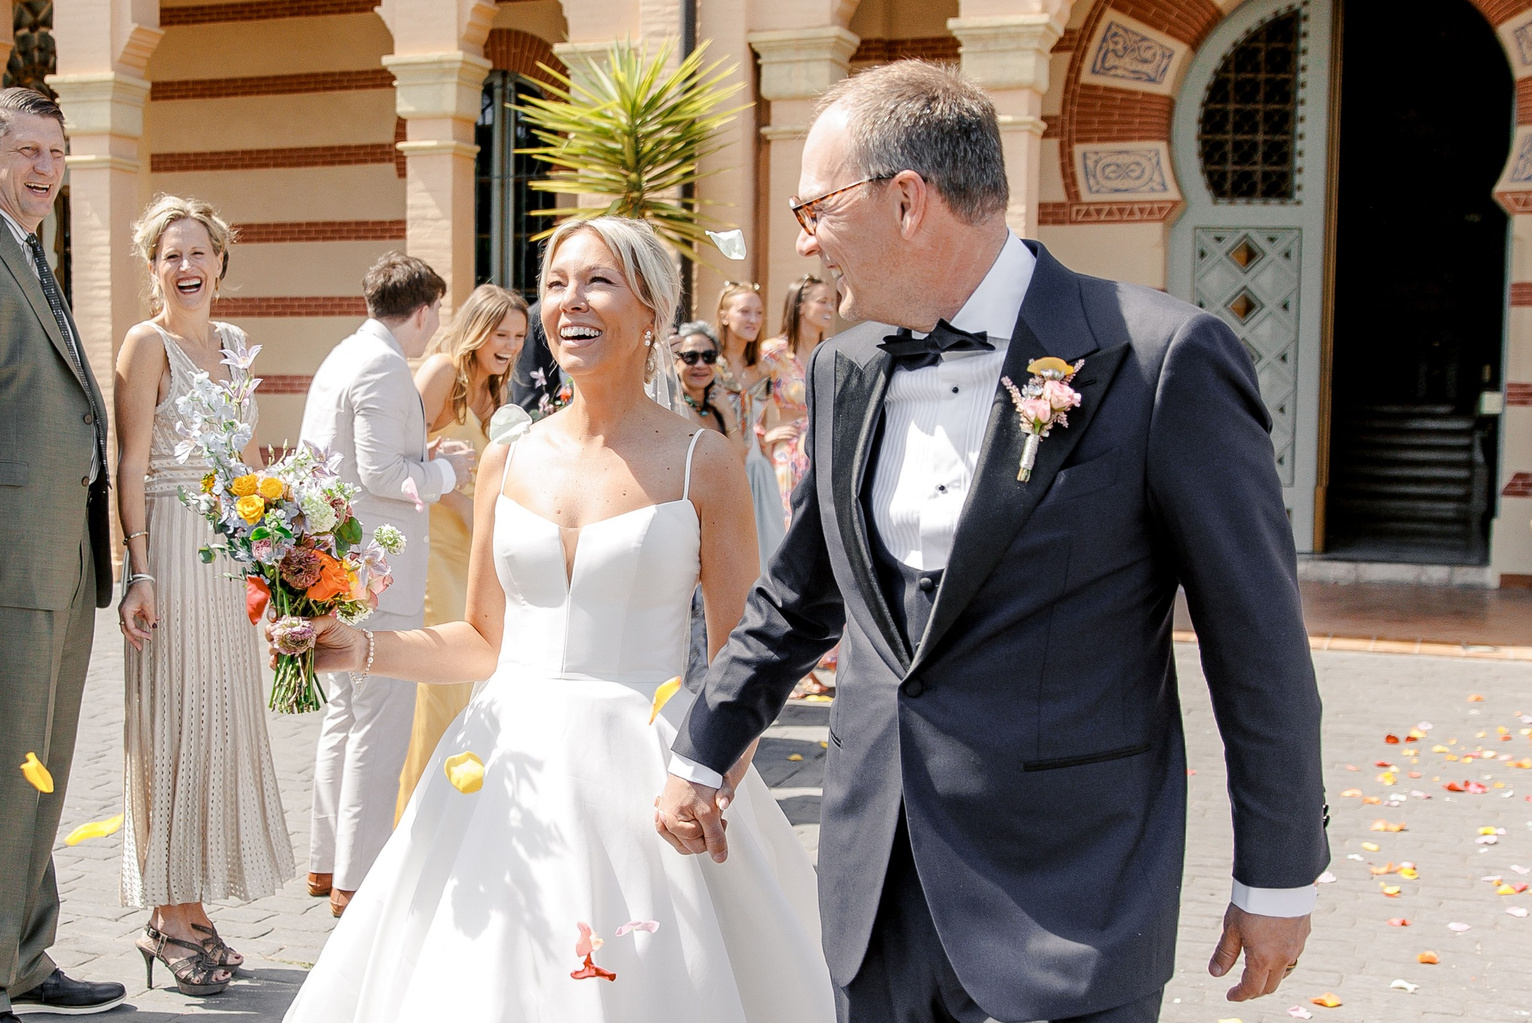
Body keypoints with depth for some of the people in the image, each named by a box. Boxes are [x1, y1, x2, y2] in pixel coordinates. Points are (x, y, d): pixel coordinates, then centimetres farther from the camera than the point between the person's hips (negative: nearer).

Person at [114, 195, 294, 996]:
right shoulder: (147, 344, -6)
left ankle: (192, 910, 18)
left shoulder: (234, 343, 14)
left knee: (222, 716, 9)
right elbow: (131, 465, -11)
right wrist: (139, 570, -17)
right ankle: (171, 917, 7)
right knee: (175, 720, -2)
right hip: (172, 546, -7)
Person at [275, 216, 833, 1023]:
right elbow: (484, 641, 14)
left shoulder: (701, 464, -4)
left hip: (643, 773, -3)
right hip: (511, 771, 4)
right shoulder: (510, 462, 7)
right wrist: (360, 649, 0)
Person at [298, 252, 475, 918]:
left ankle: (326, 862, 27)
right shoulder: (384, 368, -15)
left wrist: (422, 459, 15)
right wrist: (445, 470, -6)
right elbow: (382, 475, -21)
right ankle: (357, 880, 2)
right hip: (378, 568, -10)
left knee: (345, 714, 18)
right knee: (380, 724, -4)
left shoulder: (341, 358, 15)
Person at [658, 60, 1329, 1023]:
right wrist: (702, 754, 22)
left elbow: (1260, 642, -8)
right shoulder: (845, 371, 6)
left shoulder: (1162, 360, -14)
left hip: (1066, 923, -5)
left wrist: (1278, 876, -2)